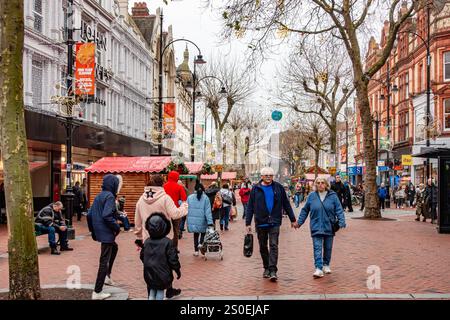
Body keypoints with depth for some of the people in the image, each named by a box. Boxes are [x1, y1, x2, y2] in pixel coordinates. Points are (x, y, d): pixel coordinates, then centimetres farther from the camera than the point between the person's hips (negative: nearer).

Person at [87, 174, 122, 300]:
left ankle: (107, 276, 31)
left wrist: (92, 230, 21)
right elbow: (106, 216, -26)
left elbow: (89, 215, 13)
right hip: (106, 233, -9)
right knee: (104, 261, -3)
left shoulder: (99, 196, 11)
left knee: (114, 248, 31)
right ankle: (97, 292, 0)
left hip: (99, 231, 9)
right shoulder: (110, 196, -14)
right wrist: (117, 227, -14)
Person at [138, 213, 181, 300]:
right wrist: (178, 270, 1)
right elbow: (173, 259, -12)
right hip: (162, 274, -4)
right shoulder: (167, 242, -15)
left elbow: (142, 256, 10)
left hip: (149, 274, 4)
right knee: (160, 290, 7)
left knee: (152, 290, 19)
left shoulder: (146, 242, -1)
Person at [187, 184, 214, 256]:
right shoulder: (205, 198, -5)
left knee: (196, 234, 14)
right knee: (203, 232, 21)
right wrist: (210, 222, -10)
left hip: (192, 220, 2)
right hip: (202, 220, -2)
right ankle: (200, 243, -2)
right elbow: (208, 211, -9)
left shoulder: (190, 197, 2)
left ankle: (196, 251, 14)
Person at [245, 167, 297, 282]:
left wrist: (293, 220, 9)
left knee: (274, 245, -9)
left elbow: (286, 204, 8)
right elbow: (250, 207, 3)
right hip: (260, 223, 1)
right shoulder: (256, 189, 2)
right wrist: (248, 223, -1)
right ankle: (266, 268, 26)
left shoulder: (278, 188, 3)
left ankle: (273, 270, -9)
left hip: (274, 222, -1)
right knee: (263, 247, 11)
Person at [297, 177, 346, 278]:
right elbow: (305, 210, 8)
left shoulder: (333, 196, -2)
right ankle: (318, 268, -11)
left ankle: (326, 265, 31)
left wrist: (341, 222, -13)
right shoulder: (312, 196, 0)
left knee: (328, 248, 13)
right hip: (316, 227, -1)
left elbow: (339, 210, -2)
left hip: (329, 227, 1)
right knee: (317, 248, -8)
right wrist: (299, 222, 6)